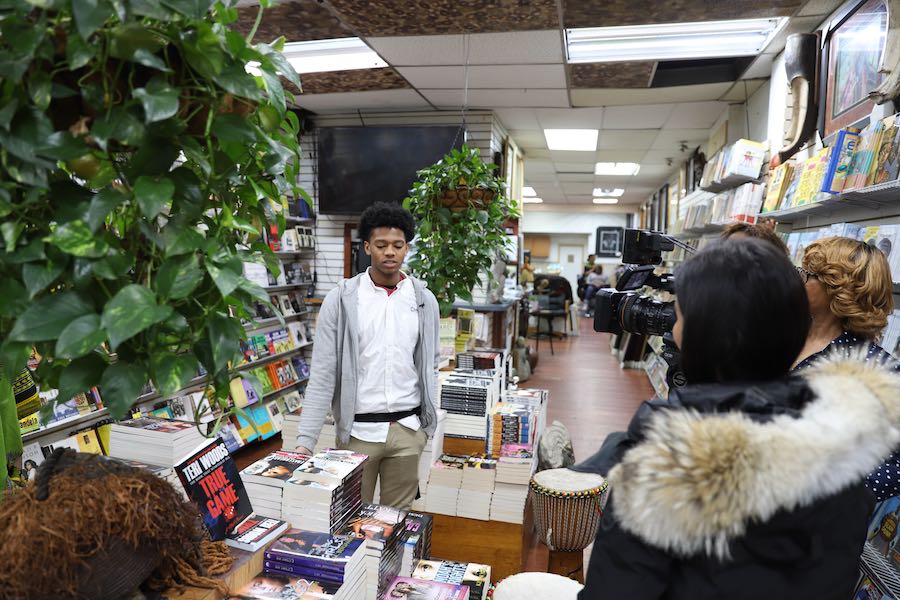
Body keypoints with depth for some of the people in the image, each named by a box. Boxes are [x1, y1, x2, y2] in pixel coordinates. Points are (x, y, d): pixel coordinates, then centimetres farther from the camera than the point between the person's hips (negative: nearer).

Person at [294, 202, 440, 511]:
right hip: (357, 430, -1)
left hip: (407, 429, 2)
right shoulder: (341, 299, -6)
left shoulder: (424, 300, 1)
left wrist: (428, 422, 7)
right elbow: (322, 373, -8)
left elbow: (430, 366, 8)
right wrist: (305, 440, -14)